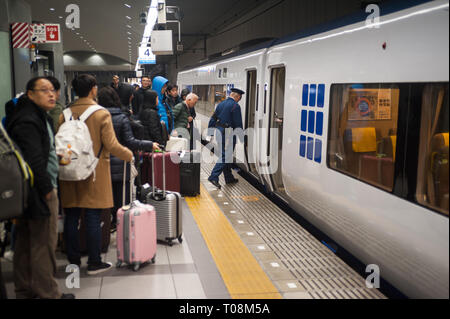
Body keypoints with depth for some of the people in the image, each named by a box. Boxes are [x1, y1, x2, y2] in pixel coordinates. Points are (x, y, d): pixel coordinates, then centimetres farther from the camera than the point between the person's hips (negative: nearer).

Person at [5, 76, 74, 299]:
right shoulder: (28, 121, -17)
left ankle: (24, 290, 30)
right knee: (44, 243, 0)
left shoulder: (40, 117, 17)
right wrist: (47, 189, -17)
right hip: (39, 192, -11)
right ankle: (47, 293, 13)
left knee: (26, 242, 18)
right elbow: (34, 161, -23)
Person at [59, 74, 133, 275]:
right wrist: (130, 155, 3)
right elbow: (111, 145, -12)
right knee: (93, 218, 3)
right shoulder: (101, 114, -9)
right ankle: (94, 263, 10)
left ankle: (73, 260, 22)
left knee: (71, 217, 11)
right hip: (94, 173, -4)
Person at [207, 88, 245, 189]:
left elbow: (213, 119, 12)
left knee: (225, 155, 16)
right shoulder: (235, 106, -11)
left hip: (219, 132, 8)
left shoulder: (221, 104, 11)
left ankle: (229, 178, 25)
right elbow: (238, 123, -12)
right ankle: (213, 177, -15)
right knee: (225, 157, -6)